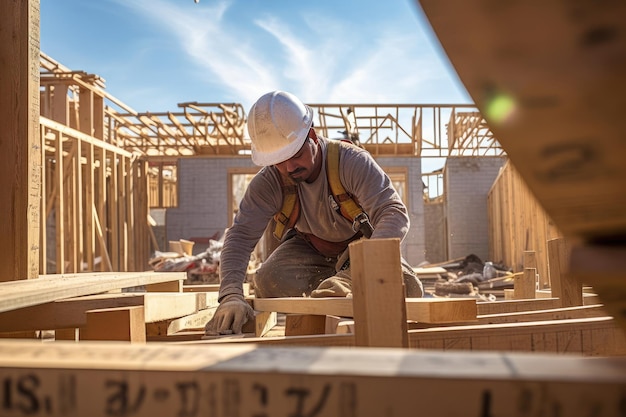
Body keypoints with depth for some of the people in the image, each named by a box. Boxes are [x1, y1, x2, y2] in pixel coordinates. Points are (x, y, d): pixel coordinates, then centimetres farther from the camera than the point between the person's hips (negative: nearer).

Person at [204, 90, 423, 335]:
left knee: (408, 288, -27)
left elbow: (395, 213, -42)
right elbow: (241, 234, -30)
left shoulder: (352, 161, -33)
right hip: (310, 248, 2)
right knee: (267, 282, -28)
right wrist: (231, 294, -48)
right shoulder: (267, 183, -24)